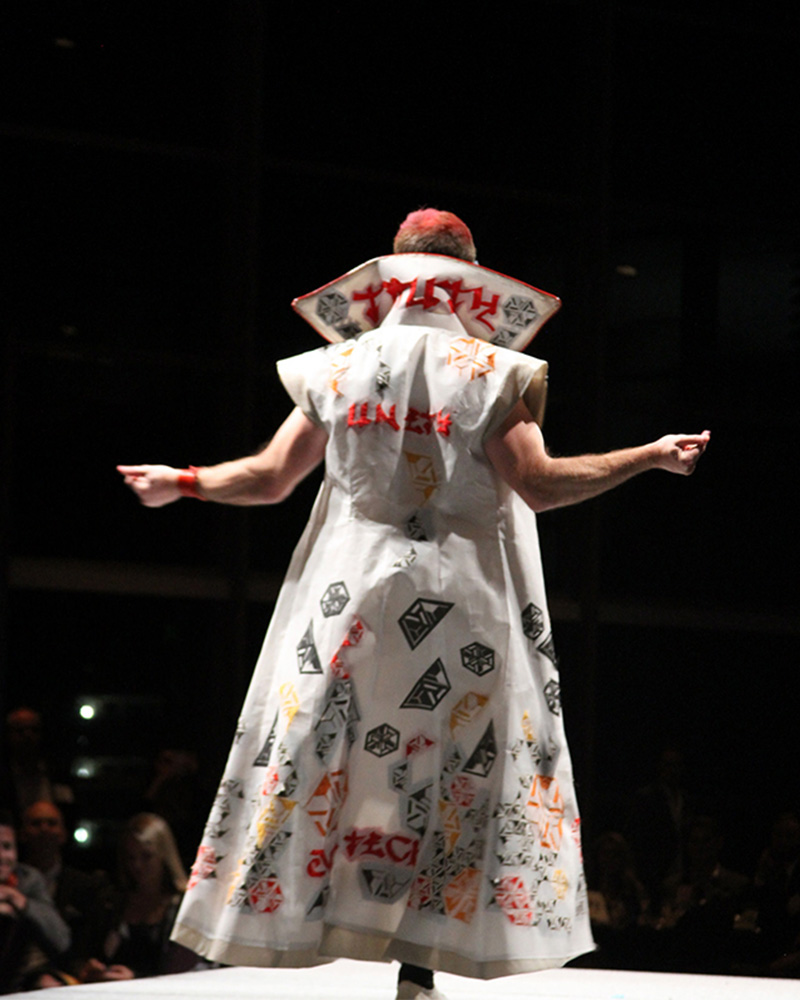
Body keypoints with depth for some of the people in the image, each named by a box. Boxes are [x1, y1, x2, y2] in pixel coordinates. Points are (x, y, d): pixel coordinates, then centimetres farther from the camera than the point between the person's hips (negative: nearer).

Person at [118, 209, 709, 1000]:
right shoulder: (494, 370, -1)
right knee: (453, 784, 2)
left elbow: (271, 476, 6)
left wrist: (180, 482, 22)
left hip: (348, 595, 2)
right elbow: (536, 483, -10)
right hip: (462, 601, -2)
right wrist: (649, 457, -3)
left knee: (310, 765, 4)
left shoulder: (338, 366, 7)